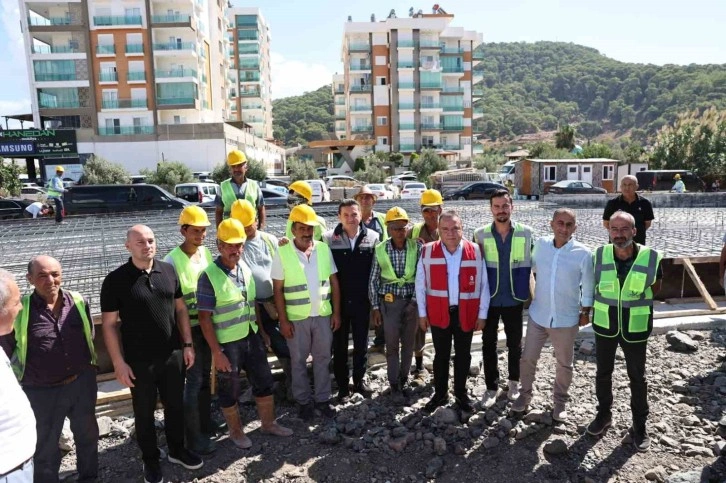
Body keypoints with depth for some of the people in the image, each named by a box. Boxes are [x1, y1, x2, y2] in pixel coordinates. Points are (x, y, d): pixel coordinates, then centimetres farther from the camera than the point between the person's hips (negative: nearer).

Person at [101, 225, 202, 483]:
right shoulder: (115, 280, -11)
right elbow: (109, 324, -8)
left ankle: (177, 450, 39)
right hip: (139, 361, -3)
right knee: (144, 412, 14)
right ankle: (150, 460, 35)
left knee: (175, 405, 18)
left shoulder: (169, 271, -1)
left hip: (173, 355, 3)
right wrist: (119, 363, -10)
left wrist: (187, 344, 5)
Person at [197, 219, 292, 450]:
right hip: (227, 343, -6)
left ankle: (268, 423, 36)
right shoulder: (209, 275, -17)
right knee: (229, 389, 12)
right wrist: (216, 352, -16)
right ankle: (236, 431, 34)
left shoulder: (245, 269, 3)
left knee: (264, 381, 16)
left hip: (251, 337, 6)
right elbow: (204, 318, -16)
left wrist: (262, 331, 14)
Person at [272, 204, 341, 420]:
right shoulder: (282, 253, -8)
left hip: (323, 315, 3)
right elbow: (277, 289, -6)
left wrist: (336, 312, 1)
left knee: (322, 358, 14)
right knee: (298, 361, 11)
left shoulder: (324, 249, 0)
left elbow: (334, 282, 4)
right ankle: (303, 401, 28)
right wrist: (283, 320, -9)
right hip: (296, 318, -2)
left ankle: (323, 398, 29)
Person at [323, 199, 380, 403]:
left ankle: (359, 380, 34)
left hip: (362, 300, 1)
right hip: (338, 300, -1)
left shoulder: (373, 237, -4)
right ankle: (342, 385, 26)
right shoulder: (328, 238, -7)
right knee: (340, 345, 11)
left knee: (361, 343, 15)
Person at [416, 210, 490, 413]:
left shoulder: (475, 251, -7)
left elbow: (483, 285, -1)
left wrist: (482, 314, -1)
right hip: (438, 313, 0)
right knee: (441, 355, 13)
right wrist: (422, 313, 0)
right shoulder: (427, 252, -7)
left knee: (463, 355, 15)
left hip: (466, 314, 0)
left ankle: (461, 393, 34)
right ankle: (440, 394, 30)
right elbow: (420, 285, 0)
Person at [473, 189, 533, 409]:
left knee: (515, 343, 15)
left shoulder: (526, 233, -6)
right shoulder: (480, 234, -5)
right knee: (488, 344, 9)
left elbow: (531, 265, 1)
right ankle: (491, 387, 24)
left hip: (514, 299, 0)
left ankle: (514, 381, 37)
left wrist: (529, 294, 0)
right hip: (489, 299, 0)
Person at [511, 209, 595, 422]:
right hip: (538, 315, 2)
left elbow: (588, 286, -2)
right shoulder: (540, 244, -7)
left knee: (564, 364, 15)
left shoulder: (583, 253, -14)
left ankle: (560, 401, 38)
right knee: (527, 358, 11)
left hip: (566, 319, -2)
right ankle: (525, 394, 34)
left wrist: (585, 312, 3)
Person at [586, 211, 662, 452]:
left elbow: (655, 287, 5)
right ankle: (604, 414, 37)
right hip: (604, 326, 2)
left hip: (635, 328, -1)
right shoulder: (599, 255, -12)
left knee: (637, 378, 13)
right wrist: (610, 300, 4)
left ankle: (639, 426, 31)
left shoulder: (651, 258, -16)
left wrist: (633, 299, 2)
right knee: (603, 373, 16)